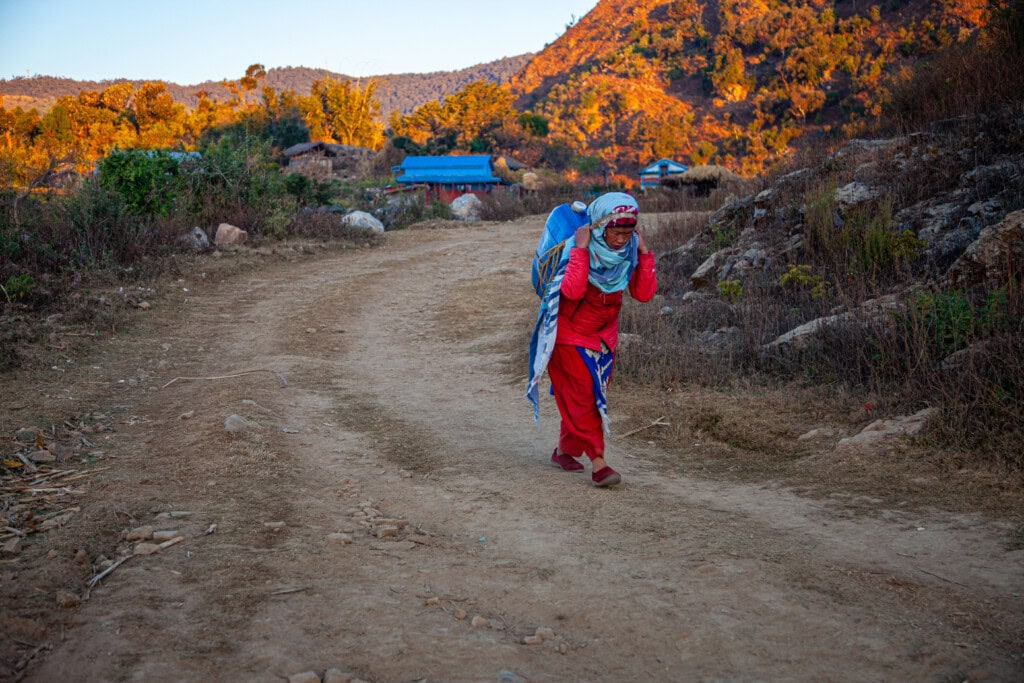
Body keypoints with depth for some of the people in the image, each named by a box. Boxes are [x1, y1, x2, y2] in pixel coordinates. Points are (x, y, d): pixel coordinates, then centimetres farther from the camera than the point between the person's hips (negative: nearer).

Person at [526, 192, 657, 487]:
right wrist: (581, 250, -35)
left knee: (595, 396, 13)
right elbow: (572, 290, -37)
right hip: (569, 334, -6)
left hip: (603, 336, 6)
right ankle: (598, 462, -11)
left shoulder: (629, 250, -7)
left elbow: (644, 293, -13)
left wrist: (644, 253, -19)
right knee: (581, 397, -10)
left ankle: (564, 450, 31)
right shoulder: (576, 247, -22)